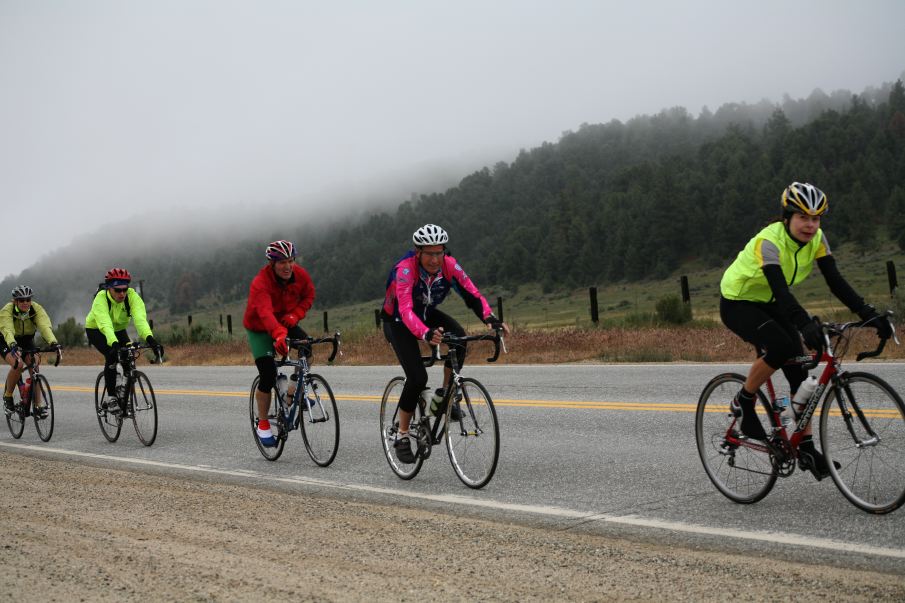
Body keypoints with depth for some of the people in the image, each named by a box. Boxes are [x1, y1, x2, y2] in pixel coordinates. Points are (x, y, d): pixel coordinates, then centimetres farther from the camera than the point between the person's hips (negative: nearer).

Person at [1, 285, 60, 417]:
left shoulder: (36, 309, -22)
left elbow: (45, 326, -37)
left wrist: (53, 342, -55)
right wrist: (13, 345, -65)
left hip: (26, 340, 3)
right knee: (18, 364, -30)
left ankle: (37, 406, -10)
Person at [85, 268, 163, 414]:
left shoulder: (132, 296, -28)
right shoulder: (101, 298, -35)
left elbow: (140, 318, -43)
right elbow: (105, 324, -50)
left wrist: (149, 338, -61)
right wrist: (114, 343, -67)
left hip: (119, 330, 3)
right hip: (96, 330, -3)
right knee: (112, 356, -28)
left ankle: (125, 398, 3)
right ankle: (111, 398, -15)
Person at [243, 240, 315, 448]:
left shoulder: (300, 275, -16)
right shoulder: (260, 284, -32)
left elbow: (309, 295, 1)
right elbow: (266, 313, -47)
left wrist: (295, 315, -18)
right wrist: (279, 336, -65)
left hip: (285, 323, 4)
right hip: (259, 329, -4)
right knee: (268, 375, -14)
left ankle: (293, 394, -6)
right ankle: (263, 425, 4)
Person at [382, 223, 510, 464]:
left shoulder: (449, 265, -21)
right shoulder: (405, 270, -34)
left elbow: (472, 294, -26)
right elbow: (406, 310, -45)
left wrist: (491, 319, -45)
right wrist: (426, 334, -63)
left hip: (427, 315, 4)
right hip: (398, 322, -4)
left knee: (459, 336, -27)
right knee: (417, 377, -19)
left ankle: (444, 395, -8)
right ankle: (401, 437, -1)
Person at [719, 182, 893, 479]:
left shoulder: (816, 240, -10)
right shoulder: (768, 242, -31)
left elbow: (836, 281, -14)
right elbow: (780, 288, -43)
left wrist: (869, 314, -25)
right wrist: (805, 324, -56)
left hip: (768, 304, 7)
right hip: (737, 304, -7)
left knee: (799, 369, -5)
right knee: (780, 346, -32)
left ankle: (806, 447, 2)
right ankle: (743, 403, -8)